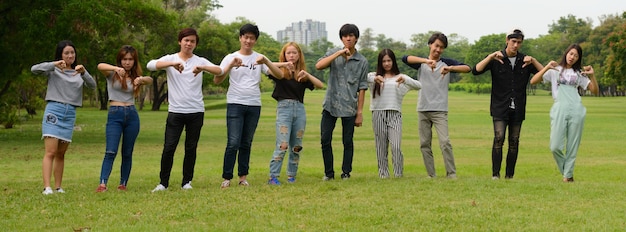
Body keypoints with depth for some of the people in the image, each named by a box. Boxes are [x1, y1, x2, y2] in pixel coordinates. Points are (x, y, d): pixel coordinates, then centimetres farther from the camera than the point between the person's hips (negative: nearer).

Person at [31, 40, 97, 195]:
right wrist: (54, 64, -22)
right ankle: (47, 187, -19)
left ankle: (58, 187, 11)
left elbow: (92, 86, 0)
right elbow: (34, 69, -11)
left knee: (61, 154, 8)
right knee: (51, 152, -13)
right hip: (54, 110, -4)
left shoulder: (78, 72, 15)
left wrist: (84, 73, -18)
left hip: (70, 114, 4)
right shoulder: (53, 70, 5)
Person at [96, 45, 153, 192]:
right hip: (114, 115, -4)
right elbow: (100, 66, -19)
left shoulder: (135, 77, 12)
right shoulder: (113, 74, 3)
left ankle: (123, 184, 13)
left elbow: (150, 80, -8)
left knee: (127, 153, 6)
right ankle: (102, 184, -20)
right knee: (111, 151, -15)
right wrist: (116, 68, -38)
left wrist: (142, 79, -32)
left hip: (132, 115, 4)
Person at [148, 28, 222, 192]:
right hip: (175, 111, -1)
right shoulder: (170, 59, 5)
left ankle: (187, 182, 17)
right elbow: (151, 65, -14)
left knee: (191, 148, 7)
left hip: (196, 112, 1)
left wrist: (203, 68, -28)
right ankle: (163, 183, 5)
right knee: (169, 148, -5)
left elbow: (219, 71, -8)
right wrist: (172, 64, -29)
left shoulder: (200, 61, 7)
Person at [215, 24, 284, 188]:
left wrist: (266, 61, -17)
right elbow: (217, 80, -6)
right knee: (233, 142, -10)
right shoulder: (230, 58, 4)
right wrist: (231, 65, -19)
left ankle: (243, 177, 13)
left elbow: (279, 75, -2)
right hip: (235, 104, -3)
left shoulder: (259, 59, 9)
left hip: (254, 106, 3)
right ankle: (226, 178, -5)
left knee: (246, 143, 8)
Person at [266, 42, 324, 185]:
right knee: (282, 145, -14)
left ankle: (291, 176, 16)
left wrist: (307, 75, -10)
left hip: (300, 109, 4)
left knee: (296, 147, 7)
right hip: (284, 107, -4)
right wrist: (284, 64, -24)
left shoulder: (302, 74, 15)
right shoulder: (280, 71, 5)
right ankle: (273, 177, -11)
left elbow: (320, 85, 4)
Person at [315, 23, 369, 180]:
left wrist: (360, 112, 0)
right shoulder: (333, 54, 6)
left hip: (349, 107, -1)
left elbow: (362, 88, 3)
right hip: (330, 105, 1)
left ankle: (346, 173, 15)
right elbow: (318, 66, -13)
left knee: (348, 141, 4)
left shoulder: (362, 62, 4)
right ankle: (328, 173, 11)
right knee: (325, 140, -1)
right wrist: (339, 54, -17)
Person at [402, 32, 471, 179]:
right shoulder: (421, 63, 8)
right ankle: (431, 175, 10)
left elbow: (467, 68, -6)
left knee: (445, 142, -14)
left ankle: (451, 173, -9)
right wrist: (426, 61, -27)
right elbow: (405, 58, -12)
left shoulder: (447, 63, 6)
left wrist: (450, 68, -23)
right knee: (425, 144, 4)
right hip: (422, 109, 2)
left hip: (440, 110, -2)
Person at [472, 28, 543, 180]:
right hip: (500, 109, -3)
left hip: (517, 110, 3)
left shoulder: (525, 61, 7)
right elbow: (476, 71, -12)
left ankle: (509, 175, 10)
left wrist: (533, 61, -14)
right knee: (499, 139, -14)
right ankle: (495, 174, -10)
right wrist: (491, 56, -22)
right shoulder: (496, 60, 0)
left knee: (514, 142, 4)